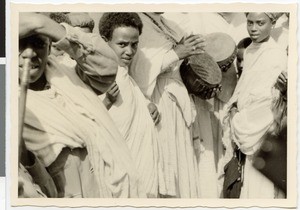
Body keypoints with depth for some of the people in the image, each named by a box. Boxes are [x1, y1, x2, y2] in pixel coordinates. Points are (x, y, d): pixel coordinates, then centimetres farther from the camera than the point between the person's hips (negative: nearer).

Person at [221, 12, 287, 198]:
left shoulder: (277, 56, -15)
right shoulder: (249, 52, 9)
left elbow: (267, 99, -18)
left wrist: (238, 118, -9)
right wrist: (234, 107, 0)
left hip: (263, 134, -7)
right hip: (242, 131, 7)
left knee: (257, 187, -3)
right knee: (234, 187, 11)